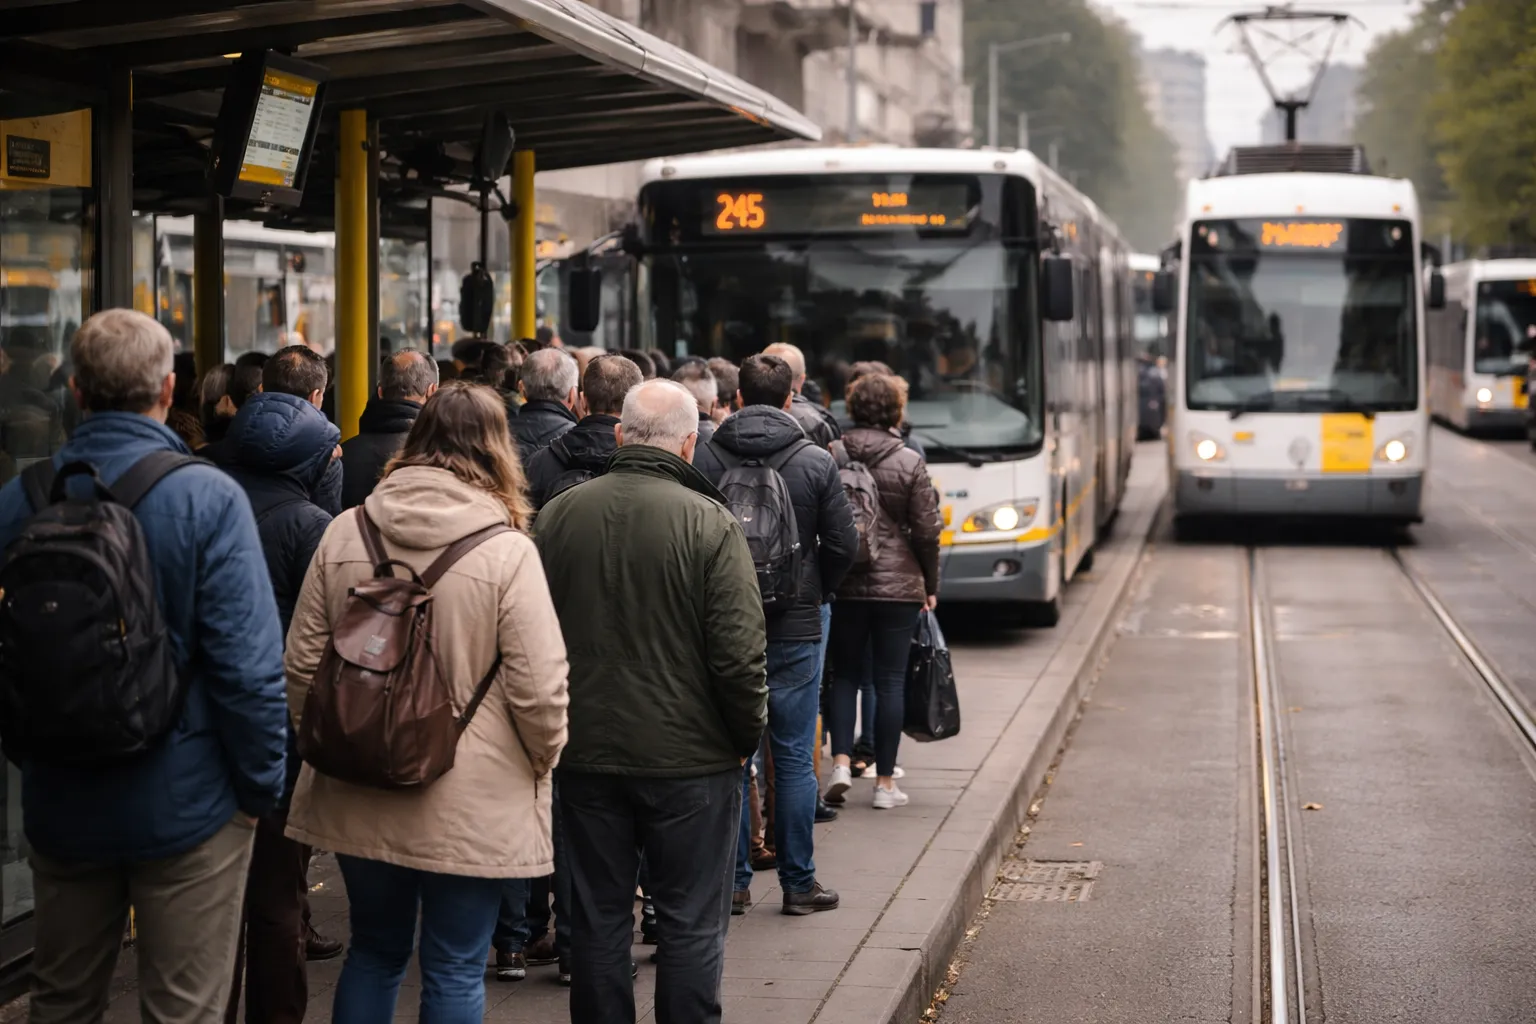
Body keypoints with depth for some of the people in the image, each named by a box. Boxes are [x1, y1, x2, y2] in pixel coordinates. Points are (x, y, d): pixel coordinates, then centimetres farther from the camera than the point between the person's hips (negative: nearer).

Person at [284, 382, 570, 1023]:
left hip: (359, 796, 4)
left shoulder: (344, 533, -2)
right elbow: (539, 688, -15)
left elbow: (302, 662, 4)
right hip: (472, 803, -4)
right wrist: (543, 757, 4)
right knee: (455, 972, 7)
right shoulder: (506, 551, -14)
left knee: (374, 951, 20)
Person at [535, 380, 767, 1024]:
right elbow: (739, 652, -15)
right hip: (690, 757, -4)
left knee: (598, 919, 13)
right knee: (691, 923, 6)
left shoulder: (559, 515, 0)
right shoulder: (709, 523, -13)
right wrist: (746, 738, 0)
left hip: (586, 753, 4)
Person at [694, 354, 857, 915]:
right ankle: (798, 882, 10)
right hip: (794, 628, -1)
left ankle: (732, 879, 11)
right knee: (794, 758, 6)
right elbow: (843, 545, -4)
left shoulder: (705, 457, -4)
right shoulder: (816, 462, -5)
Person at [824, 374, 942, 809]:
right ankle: (885, 782, 8)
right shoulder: (909, 462, -8)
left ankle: (841, 762, 0)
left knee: (845, 674, 15)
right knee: (890, 681, 5)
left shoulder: (831, 456, -3)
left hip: (843, 585, 2)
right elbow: (926, 531, -5)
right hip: (898, 586, -2)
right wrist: (930, 586, 7)